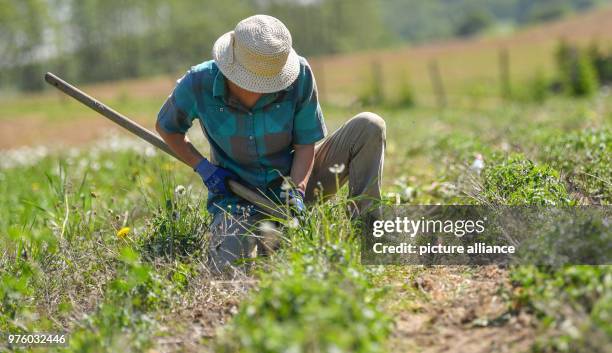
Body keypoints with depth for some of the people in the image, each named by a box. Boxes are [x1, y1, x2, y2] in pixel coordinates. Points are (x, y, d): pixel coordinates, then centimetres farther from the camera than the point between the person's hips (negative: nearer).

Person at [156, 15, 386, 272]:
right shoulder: (199, 83, -19)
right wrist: (203, 167, -12)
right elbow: (167, 128, 1)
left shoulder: (300, 75, -19)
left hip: (293, 178, 1)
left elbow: (306, 142, -9)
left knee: (369, 127, -17)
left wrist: (296, 191, -24)